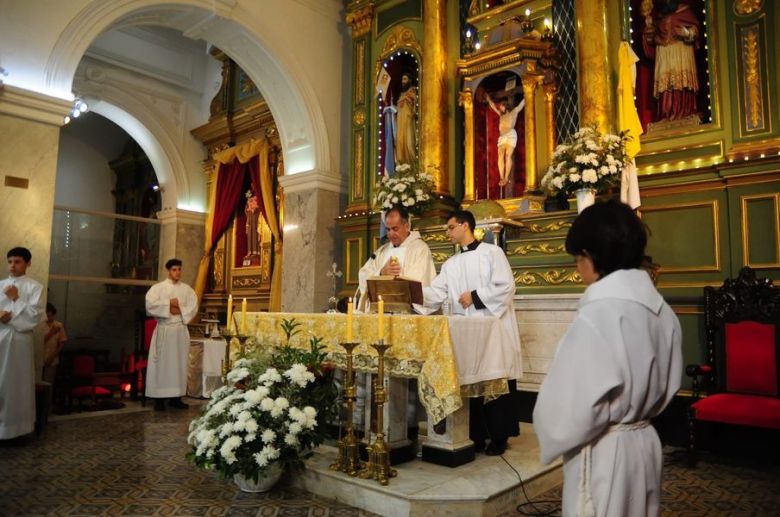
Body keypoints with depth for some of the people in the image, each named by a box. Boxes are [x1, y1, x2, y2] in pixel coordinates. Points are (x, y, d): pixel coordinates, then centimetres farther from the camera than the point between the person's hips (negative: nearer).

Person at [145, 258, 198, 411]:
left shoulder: (187, 289, 10)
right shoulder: (158, 287, 3)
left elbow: (193, 307, 2)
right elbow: (150, 303, -12)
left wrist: (179, 310, -12)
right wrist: (169, 304, -12)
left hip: (181, 329, 3)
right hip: (163, 329, -3)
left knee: (179, 363, 4)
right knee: (162, 363, -3)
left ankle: (176, 397, 9)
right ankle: (159, 398, 1)